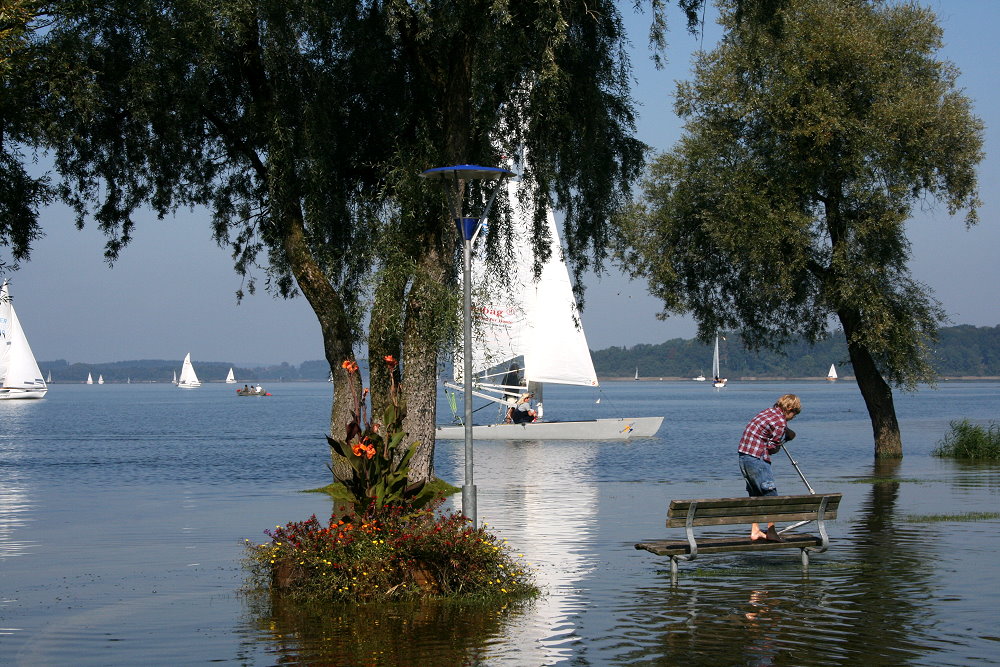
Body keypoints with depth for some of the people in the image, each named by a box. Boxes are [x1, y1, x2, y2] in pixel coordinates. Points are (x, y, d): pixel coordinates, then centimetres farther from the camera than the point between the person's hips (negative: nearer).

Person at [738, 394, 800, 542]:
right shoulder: (780, 422, -13)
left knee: (755, 495, 15)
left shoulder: (767, 412, 15)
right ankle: (771, 532, 5)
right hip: (757, 458, -9)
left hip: (743, 455, 9)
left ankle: (755, 531, 17)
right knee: (771, 495, 1)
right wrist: (784, 439, 10)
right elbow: (772, 448, -11)